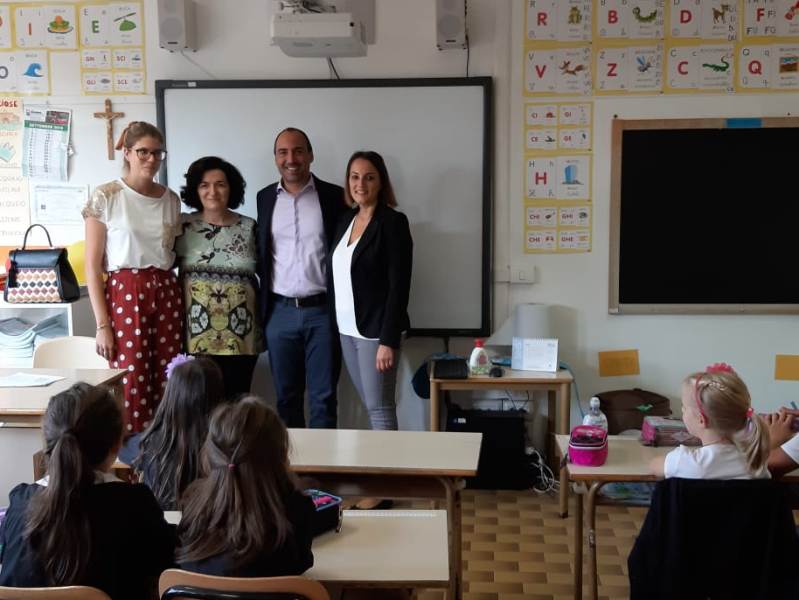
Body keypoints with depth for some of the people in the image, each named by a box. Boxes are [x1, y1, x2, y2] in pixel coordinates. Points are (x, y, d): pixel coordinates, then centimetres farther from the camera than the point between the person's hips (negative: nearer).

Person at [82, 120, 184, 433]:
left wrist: (182, 304, 9)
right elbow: (93, 266, -5)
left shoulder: (171, 199, 10)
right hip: (124, 294, -4)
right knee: (131, 387, -5)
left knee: (167, 386, 3)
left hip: (167, 293, 4)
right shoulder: (105, 197, -3)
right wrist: (102, 324, -10)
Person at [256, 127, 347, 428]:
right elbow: (261, 253, 14)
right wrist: (263, 303, 7)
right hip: (280, 312, 3)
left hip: (322, 311, -2)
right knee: (286, 396, 11)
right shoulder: (265, 198, 7)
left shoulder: (334, 196, -1)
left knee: (323, 398, 2)